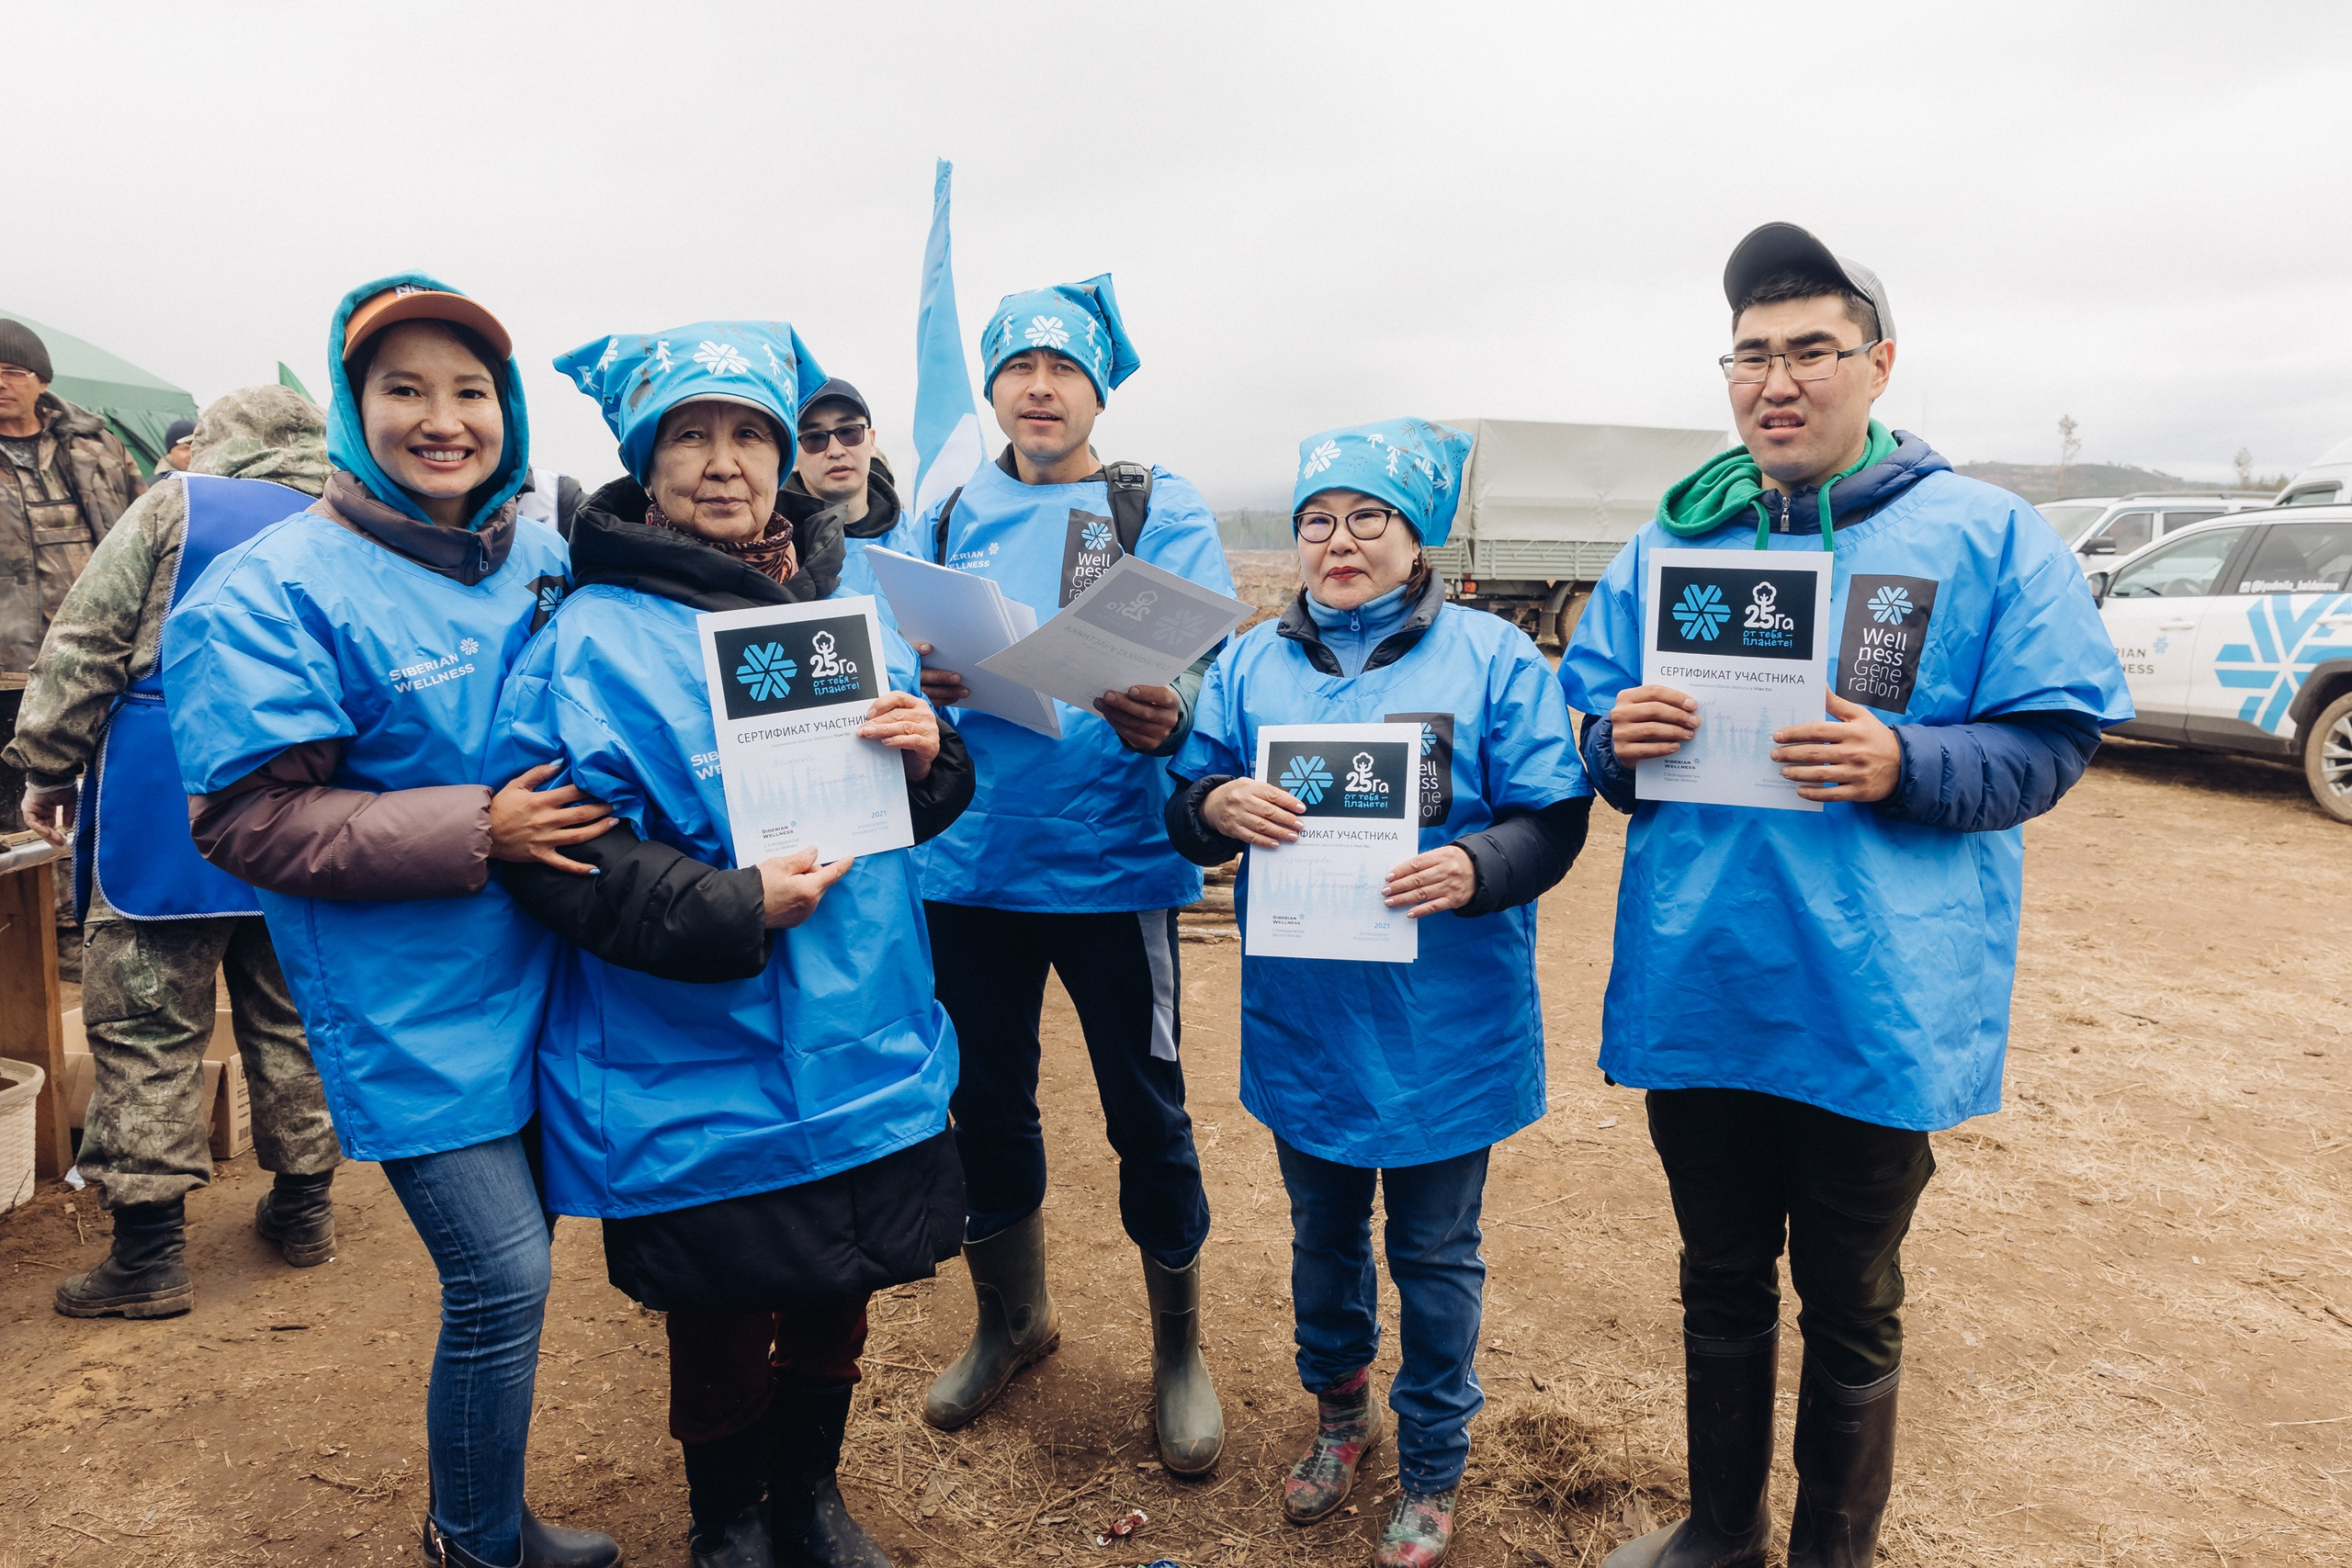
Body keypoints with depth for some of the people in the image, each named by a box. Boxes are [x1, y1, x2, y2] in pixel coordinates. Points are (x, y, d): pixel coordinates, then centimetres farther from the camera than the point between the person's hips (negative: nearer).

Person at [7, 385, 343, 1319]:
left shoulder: (177, 506, -1)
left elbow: (85, 646, -4)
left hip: (164, 819, -4)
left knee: (146, 1031, 2)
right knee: (291, 1020, 15)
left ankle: (149, 1251, 4)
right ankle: (303, 1206, 25)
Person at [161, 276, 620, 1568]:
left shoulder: (541, 564, 7)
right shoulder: (272, 593, -12)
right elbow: (250, 820, -17)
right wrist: (478, 833, -24)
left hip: (538, 982, 6)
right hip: (411, 1011, -6)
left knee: (512, 1267, 17)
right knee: (502, 1282, -4)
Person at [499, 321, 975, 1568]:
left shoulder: (847, 604, 6)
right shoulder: (594, 637, -12)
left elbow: (919, 809, 11)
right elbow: (554, 851, -17)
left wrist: (927, 755, -11)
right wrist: (732, 909, -26)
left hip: (869, 1054, 5)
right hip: (699, 1080, -5)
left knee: (838, 1302, 21)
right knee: (723, 1326, 14)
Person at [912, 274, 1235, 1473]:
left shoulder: (1160, 510, 1)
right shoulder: (946, 519, 11)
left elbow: (1203, 663, -10)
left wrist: (1167, 714, -33)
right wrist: (924, 682, -20)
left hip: (1112, 862, -3)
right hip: (968, 857, 3)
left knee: (1146, 1111, 5)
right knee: (986, 1098, 15)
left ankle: (1178, 1346, 28)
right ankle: (1010, 1317, 39)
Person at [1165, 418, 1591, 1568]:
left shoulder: (1491, 656, -5)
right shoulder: (1251, 664, 5)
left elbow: (1554, 818, -8)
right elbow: (1182, 809, 3)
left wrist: (1476, 868, -28)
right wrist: (1217, 805, -20)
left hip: (1443, 1028, -3)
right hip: (1302, 1016, 3)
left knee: (1434, 1254, 13)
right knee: (1323, 1233, 21)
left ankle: (1431, 1469, 35)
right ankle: (1339, 1409, 47)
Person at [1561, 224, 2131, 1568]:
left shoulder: (1987, 537, -3)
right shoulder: (1668, 545, 7)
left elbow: (2053, 741, -5)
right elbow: (1593, 732, 11)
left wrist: (1903, 765, -23)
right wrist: (1621, 739, -12)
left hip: (1876, 1008, -3)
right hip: (1694, 994, 4)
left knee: (1850, 1310, 15)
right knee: (1721, 1286, 20)